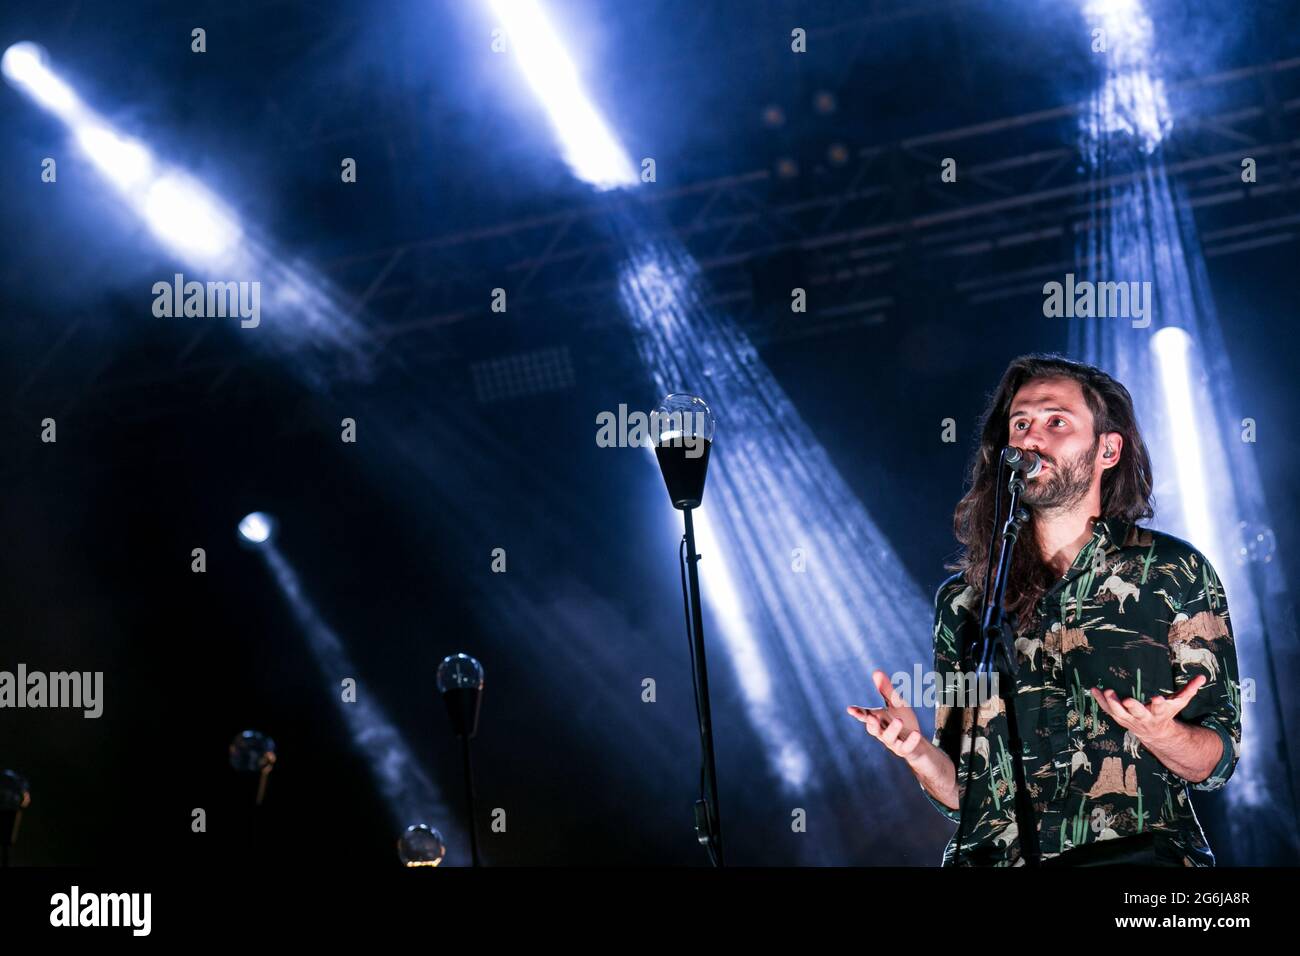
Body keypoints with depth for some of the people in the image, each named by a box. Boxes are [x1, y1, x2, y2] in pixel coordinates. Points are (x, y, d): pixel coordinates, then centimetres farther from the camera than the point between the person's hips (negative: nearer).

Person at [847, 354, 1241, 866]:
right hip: (998, 856, 2)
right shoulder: (962, 599, 13)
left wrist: (1158, 733, -16)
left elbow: (1216, 763, 5)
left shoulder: (1174, 572, 6)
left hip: (1138, 850, -2)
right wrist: (918, 751, -7)